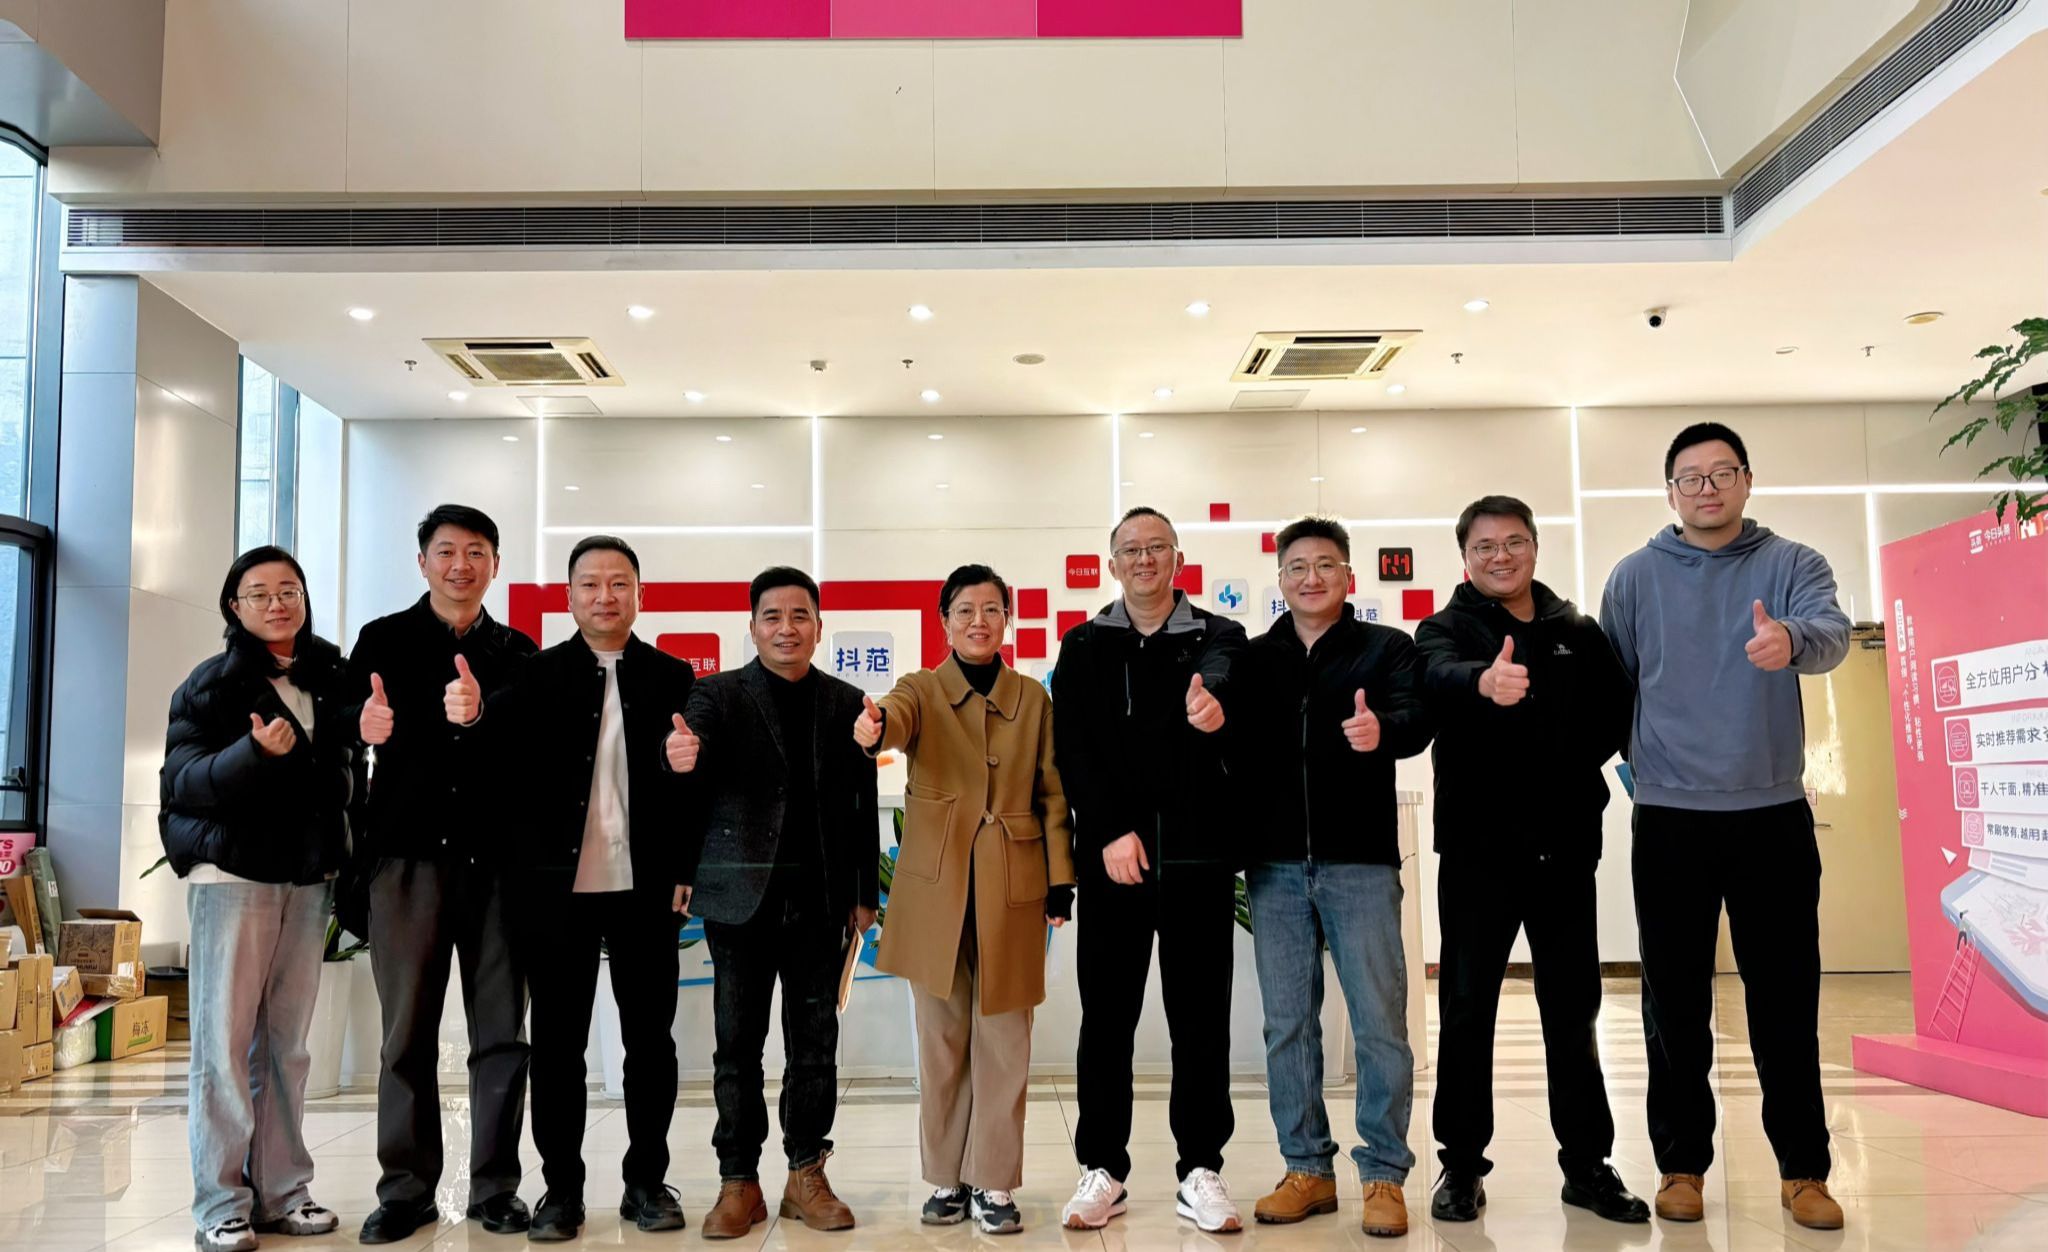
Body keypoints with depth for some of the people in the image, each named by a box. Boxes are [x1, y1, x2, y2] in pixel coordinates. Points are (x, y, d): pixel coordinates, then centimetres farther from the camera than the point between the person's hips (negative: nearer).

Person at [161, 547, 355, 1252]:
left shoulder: (331, 677, 11)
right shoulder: (212, 684, -1)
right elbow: (181, 781, -9)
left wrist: (342, 861, 10)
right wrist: (255, 752, -24)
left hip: (308, 877, 4)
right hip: (232, 875, -4)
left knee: (288, 1041, 6)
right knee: (225, 1039, -3)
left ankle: (282, 1191, 13)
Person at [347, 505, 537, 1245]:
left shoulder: (517, 653, 12)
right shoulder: (384, 640, 8)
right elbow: (344, 721, -3)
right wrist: (366, 727, -26)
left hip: (495, 856, 1)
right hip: (409, 852, -1)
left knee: (501, 1029, 3)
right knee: (408, 1029, 3)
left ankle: (496, 1185, 12)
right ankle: (407, 1189, 13)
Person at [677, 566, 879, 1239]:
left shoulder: (846, 703, 7)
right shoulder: (718, 695, 2)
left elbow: (862, 805, 8)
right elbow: (695, 763, -17)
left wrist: (865, 894, 6)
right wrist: (682, 760, -41)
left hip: (820, 898, 2)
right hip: (742, 893, -1)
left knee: (815, 1040, 6)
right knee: (738, 1042, 5)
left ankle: (806, 1176, 19)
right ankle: (739, 1184, 16)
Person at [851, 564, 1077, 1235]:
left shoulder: (1033, 699, 6)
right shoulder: (922, 689, 2)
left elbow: (1054, 794, 6)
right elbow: (897, 717, -23)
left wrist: (1061, 877, -1)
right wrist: (874, 728, -47)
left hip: (1012, 890, 1)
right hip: (936, 890, 0)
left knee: (1003, 1042, 4)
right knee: (941, 1041, 8)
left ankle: (993, 1185, 14)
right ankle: (947, 1179, 20)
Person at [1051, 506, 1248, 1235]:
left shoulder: (1219, 638, 6)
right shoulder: (1084, 647, 8)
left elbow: (1219, 685, -16)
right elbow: (1073, 747, -1)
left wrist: (1212, 705, -40)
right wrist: (1111, 832, -12)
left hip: (1198, 853, 0)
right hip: (1112, 854, 1)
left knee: (1201, 1016, 4)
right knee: (1107, 1016, 6)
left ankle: (1200, 1171, 14)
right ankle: (1103, 1170, 17)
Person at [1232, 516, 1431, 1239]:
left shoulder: (1386, 649, 4)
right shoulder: (1254, 659, 12)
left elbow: (1416, 720, -13)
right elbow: (1238, 748, 4)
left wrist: (1382, 730, -35)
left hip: (1359, 860, -3)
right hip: (1276, 865, 3)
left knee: (1379, 1022, 1)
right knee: (1287, 1024, 8)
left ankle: (1383, 1175, 13)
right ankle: (1307, 1168, 21)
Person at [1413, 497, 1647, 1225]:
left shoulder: (1580, 633, 8)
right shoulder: (1444, 630, -2)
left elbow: (1618, 714, 11)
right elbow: (1444, 677, -25)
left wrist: (1577, 769, -6)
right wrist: (1484, 680, -48)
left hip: (1564, 846, 3)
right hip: (1477, 847, -2)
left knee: (1573, 1010, 10)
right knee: (1466, 1010, 3)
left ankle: (1587, 1164, 21)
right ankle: (1462, 1166, 14)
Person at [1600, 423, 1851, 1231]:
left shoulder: (1792, 565, 2)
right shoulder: (1636, 576, 5)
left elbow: (1832, 633, -18)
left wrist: (1791, 640, -40)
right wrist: (1636, 757, -4)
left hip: (1773, 814, 0)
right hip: (1669, 818, 0)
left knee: (1786, 1000, 6)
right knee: (1675, 1003, 7)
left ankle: (1803, 1169, 19)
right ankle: (1681, 1163, 19)